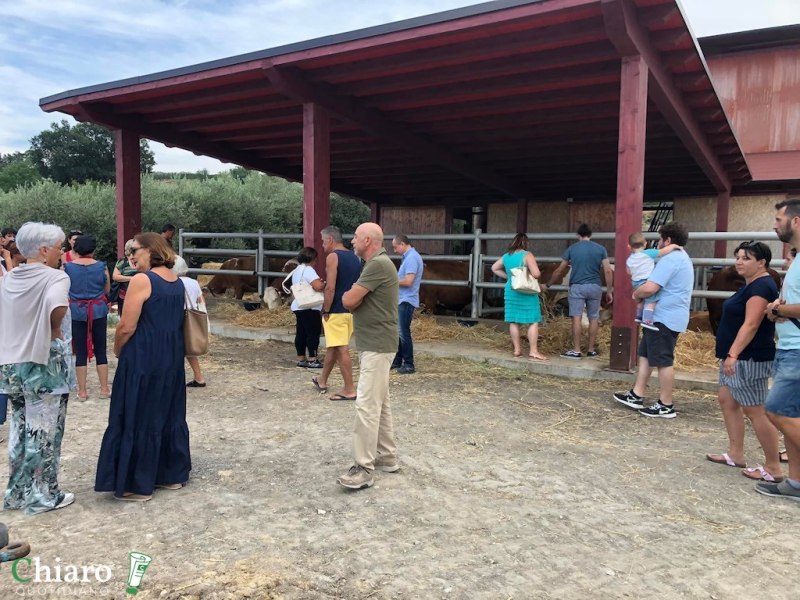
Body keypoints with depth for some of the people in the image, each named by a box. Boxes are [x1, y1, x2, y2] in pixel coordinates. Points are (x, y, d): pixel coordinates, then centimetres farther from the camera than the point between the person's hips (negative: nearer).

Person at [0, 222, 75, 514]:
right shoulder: (55, 277, -14)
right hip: (44, 362, -7)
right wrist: (54, 328, -17)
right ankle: (43, 495, 14)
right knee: (44, 431, 4)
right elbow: (57, 305, -34)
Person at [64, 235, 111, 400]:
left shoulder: (67, 267, -4)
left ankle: (82, 391, 10)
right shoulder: (102, 267, -5)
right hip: (98, 311, 0)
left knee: (81, 351, 5)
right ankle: (104, 388, 13)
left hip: (76, 312, 0)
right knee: (100, 350, 8)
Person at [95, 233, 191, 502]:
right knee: (171, 415, 16)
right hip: (172, 358, 8)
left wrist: (117, 350, 1)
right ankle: (173, 474, 26)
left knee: (137, 419, 3)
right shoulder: (178, 282, 8)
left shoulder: (142, 280, -15)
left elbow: (127, 327, -16)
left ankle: (138, 485, 12)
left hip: (143, 360, -8)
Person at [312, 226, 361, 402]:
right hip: (351, 310, 8)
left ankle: (349, 389, 0)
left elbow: (330, 288, -19)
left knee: (341, 350, -3)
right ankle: (322, 380, 33)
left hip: (336, 311, -8)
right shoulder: (354, 257, 13)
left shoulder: (333, 257, -12)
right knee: (332, 346, 19)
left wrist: (326, 310, -11)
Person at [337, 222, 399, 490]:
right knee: (379, 403, 15)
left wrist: (351, 294, 2)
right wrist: (355, 296, -5)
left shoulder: (379, 264, -18)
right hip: (373, 344, 11)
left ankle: (363, 468, -5)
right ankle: (387, 457, 24)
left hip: (377, 345, -11)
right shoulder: (374, 264, 16)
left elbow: (348, 300, -19)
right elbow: (353, 301, 16)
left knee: (367, 405, -10)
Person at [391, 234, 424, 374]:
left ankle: (409, 365, 4)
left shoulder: (412, 257, -17)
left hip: (406, 301, -10)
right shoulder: (407, 257, 14)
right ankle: (397, 361, 25)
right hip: (402, 300, 10)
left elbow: (408, 281, -24)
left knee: (404, 332, -4)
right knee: (398, 331, 15)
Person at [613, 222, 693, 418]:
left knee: (663, 361, -2)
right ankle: (636, 395, 18)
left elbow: (650, 288, -27)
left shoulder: (670, 259, -19)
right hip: (669, 315, 11)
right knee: (646, 354, 14)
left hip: (665, 318, -11)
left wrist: (636, 294, -7)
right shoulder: (681, 257, 17)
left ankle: (666, 406, 7)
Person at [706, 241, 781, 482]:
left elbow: (751, 325, -24)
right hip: (738, 357, 11)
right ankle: (736, 454, 22)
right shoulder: (752, 286, 16)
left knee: (754, 410, -6)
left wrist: (733, 354, -28)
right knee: (727, 401, 14)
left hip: (749, 359, -11)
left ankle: (773, 467, 3)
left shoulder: (761, 287, -16)